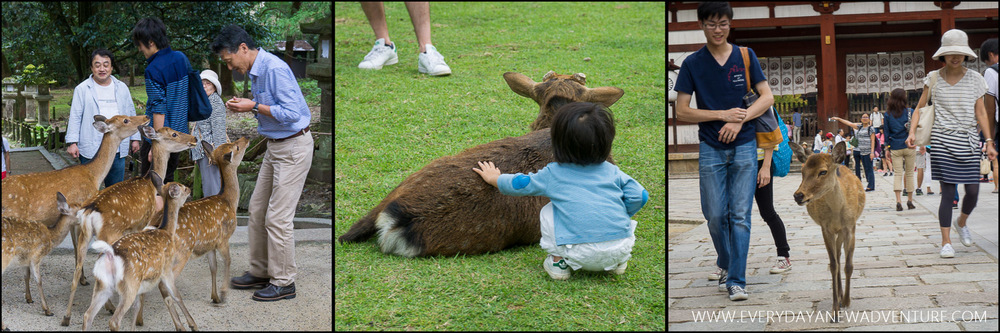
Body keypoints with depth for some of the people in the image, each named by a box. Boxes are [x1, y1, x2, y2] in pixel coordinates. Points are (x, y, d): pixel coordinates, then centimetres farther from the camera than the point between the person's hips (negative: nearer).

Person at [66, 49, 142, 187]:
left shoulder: (122, 88, 13)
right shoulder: (82, 89, 3)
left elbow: (131, 114, 18)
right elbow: (75, 117, 1)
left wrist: (135, 138, 13)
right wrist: (72, 142, -6)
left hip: (118, 150, 3)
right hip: (91, 150, -3)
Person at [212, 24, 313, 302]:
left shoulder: (275, 69, -21)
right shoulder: (254, 71, 10)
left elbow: (291, 112, -26)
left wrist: (254, 107, -19)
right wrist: (243, 106, 4)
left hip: (293, 148, -10)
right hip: (275, 147, 10)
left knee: (277, 217, -7)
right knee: (257, 211, 13)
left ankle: (283, 282, 2)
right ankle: (260, 272, 24)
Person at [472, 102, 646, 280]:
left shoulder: (553, 174, 6)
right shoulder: (612, 172, 8)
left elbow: (519, 184, 18)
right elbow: (639, 195, 6)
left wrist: (493, 178, 38)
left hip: (581, 255, -2)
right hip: (621, 249, 2)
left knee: (548, 212, 19)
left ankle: (558, 261, 15)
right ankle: (618, 262, 28)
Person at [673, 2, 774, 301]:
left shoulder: (745, 56, 3)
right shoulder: (693, 63, 0)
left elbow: (767, 97, 2)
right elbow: (682, 111, -2)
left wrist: (740, 120, -13)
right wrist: (724, 115, -11)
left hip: (744, 145, 0)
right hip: (711, 149, 0)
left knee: (740, 215, -6)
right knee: (715, 215, 2)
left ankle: (736, 280, -3)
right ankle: (725, 264, 29)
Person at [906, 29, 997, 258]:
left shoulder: (975, 79, 6)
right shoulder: (933, 79, 3)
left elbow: (981, 113, 8)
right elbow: (919, 108, 8)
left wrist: (989, 142, 3)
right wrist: (912, 132, -7)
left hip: (968, 141, 2)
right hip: (943, 140, -2)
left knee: (973, 192, 1)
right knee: (948, 192, -6)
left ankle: (962, 223, 33)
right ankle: (946, 242, 1)